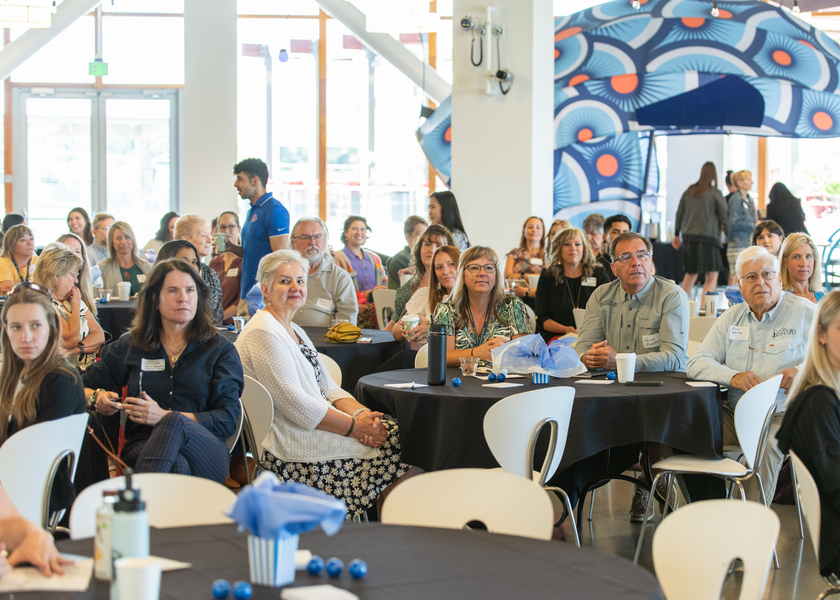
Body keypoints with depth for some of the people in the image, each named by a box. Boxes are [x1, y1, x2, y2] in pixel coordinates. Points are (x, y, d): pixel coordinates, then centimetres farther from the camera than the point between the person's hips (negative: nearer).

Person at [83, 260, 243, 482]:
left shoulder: (220, 349, 15)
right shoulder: (129, 346, 19)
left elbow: (228, 419, 3)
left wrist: (165, 417, -10)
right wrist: (97, 397, 0)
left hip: (208, 454, 0)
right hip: (141, 448, 0)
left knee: (174, 422, -39)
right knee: (176, 465, -40)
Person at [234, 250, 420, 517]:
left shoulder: (295, 331, 20)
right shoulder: (262, 333, -12)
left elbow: (329, 390, 15)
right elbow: (294, 404, -19)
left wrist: (361, 414, -5)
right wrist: (354, 426, -18)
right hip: (291, 449, -9)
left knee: (396, 431, -7)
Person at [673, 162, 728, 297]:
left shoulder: (689, 191, 10)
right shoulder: (715, 193, -5)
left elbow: (679, 213, 14)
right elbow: (724, 217, -5)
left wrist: (677, 235, 22)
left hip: (688, 236, 6)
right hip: (707, 237, -6)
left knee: (690, 274, 20)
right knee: (712, 277, -3)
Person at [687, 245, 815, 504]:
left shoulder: (806, 313, 4)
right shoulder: (731, 318, 16)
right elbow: (697, 363, 8)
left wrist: (803, 372, -21)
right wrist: (733, 376, -12)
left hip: (783, 415, -4)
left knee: (765, 447, -37)